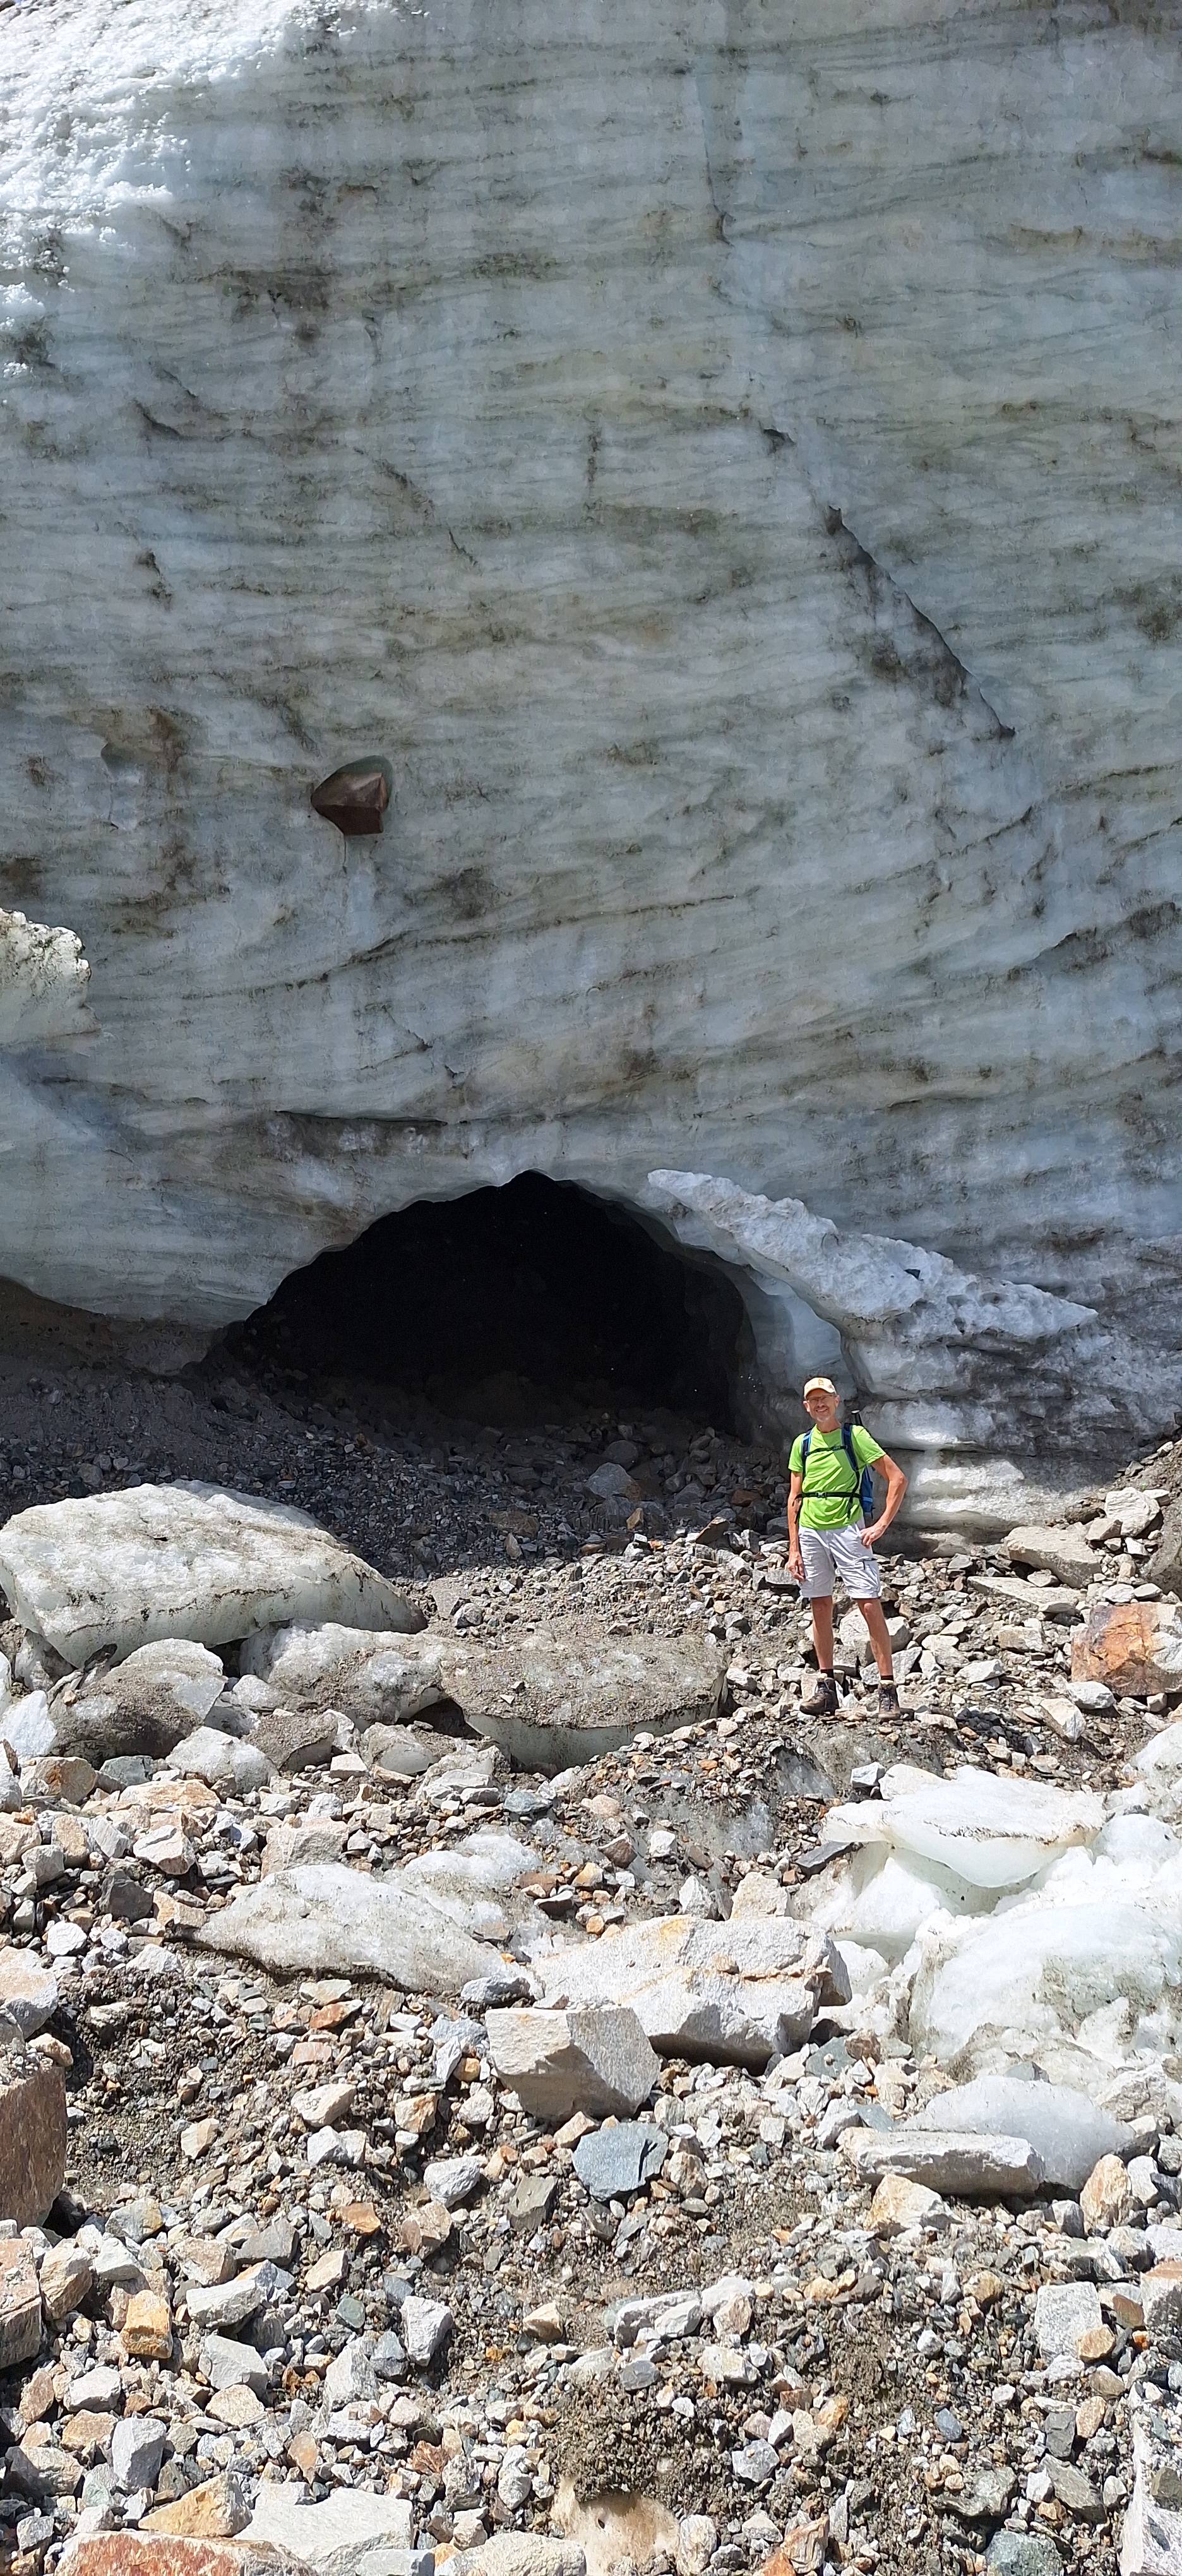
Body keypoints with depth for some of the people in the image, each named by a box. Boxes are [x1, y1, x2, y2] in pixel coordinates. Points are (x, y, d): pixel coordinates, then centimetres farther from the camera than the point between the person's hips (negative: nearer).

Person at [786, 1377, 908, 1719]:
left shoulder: (855, 1436, -2)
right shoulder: (802, 1444, 11)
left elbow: (898, 1479, -4)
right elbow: (794, 1499, 14)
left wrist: (881, 1525, -10)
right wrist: (794, 1549, 7)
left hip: (847, 1529, -4)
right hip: (810, 1532, 4)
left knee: (870, 1606, -9)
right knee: (821, 1608, 8)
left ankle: (887, 1688, -7)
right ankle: (826, 1688, 15)